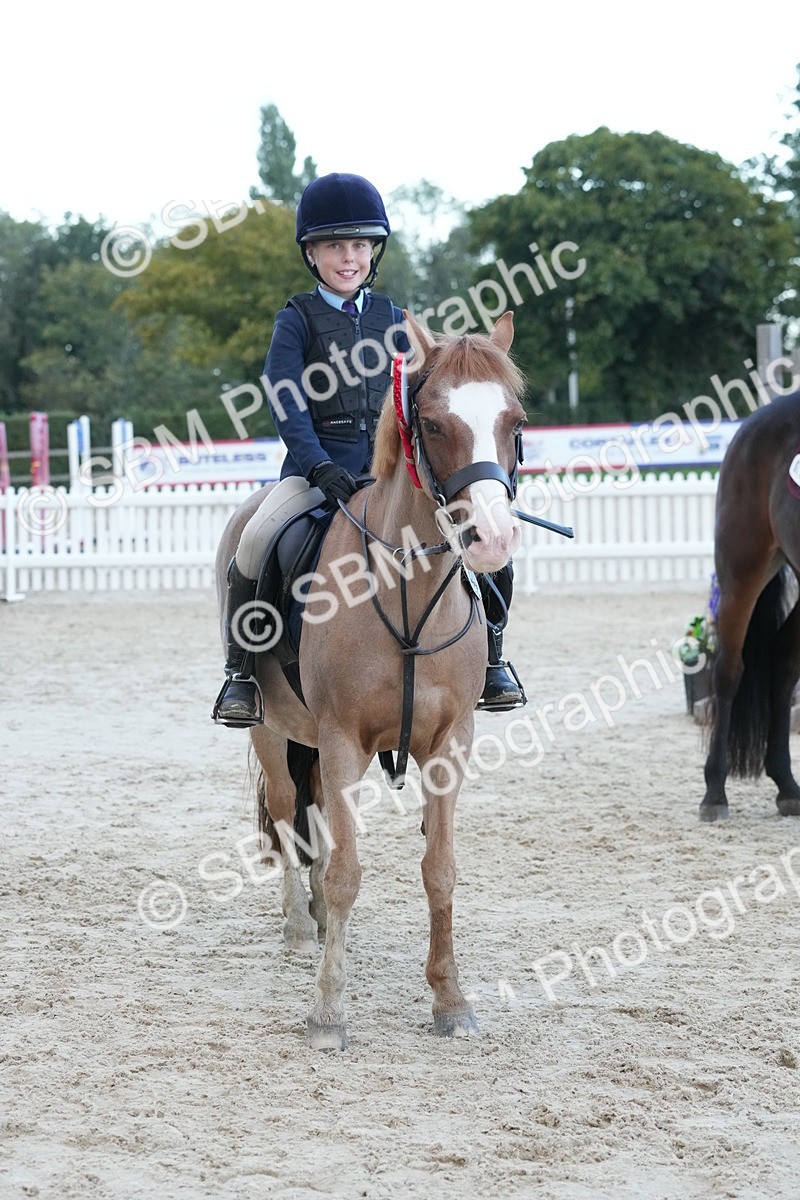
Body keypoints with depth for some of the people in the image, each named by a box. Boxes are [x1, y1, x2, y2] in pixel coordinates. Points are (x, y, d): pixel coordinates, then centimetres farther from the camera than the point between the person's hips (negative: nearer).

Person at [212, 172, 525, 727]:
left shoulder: (391, 318, 14)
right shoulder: (297, 320, 2)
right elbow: (287, 404, -9)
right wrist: (319, 467, -25)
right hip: (318, 465, -3)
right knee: (256, 540, -32)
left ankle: (491, 658, 7)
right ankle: (241, 672, -13)